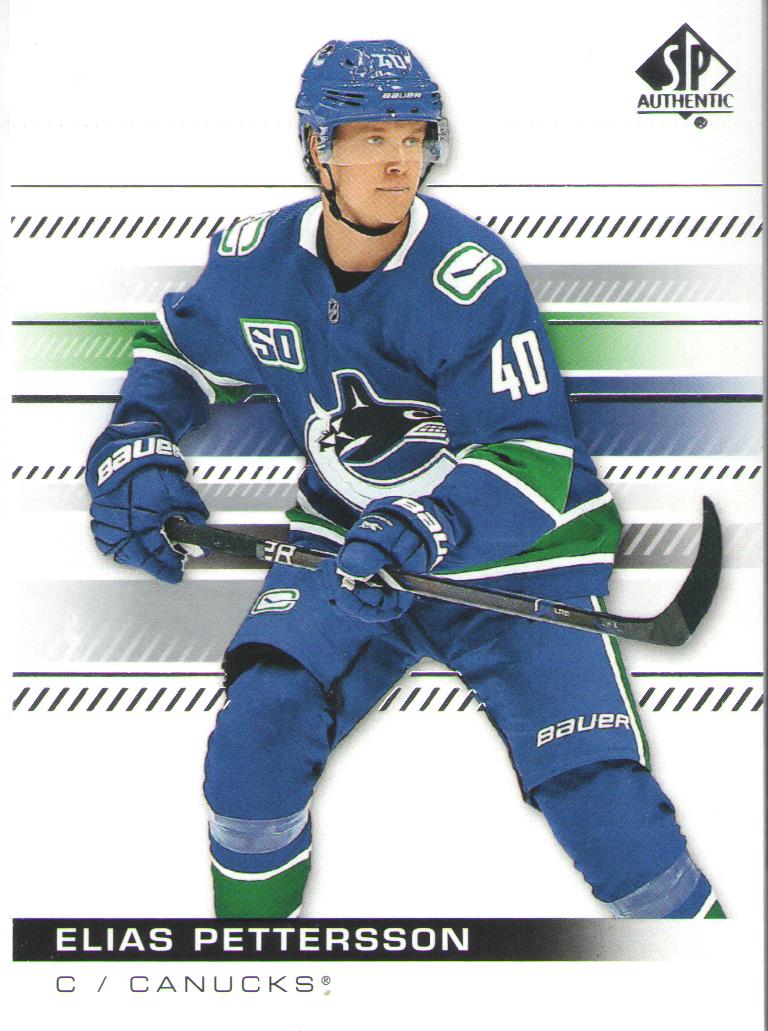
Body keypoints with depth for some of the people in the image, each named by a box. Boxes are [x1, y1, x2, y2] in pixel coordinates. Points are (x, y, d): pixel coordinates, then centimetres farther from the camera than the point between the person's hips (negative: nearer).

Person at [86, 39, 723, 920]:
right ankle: (251, 928, 13)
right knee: (253, 741, -13)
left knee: (604, 804, -15)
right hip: (346, 538, 4)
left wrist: (426, 531, -39)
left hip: (511, 553, -4)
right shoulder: (256, 258, -5)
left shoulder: (471, 278, -21)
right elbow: (175, 351, 15)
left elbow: (533, 461, -24)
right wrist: (135, 453, -2)